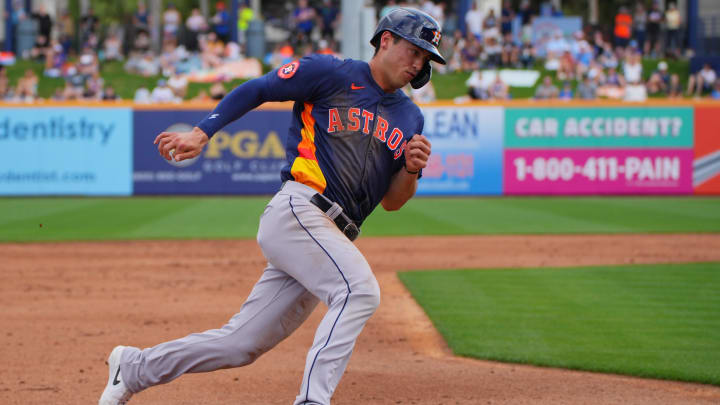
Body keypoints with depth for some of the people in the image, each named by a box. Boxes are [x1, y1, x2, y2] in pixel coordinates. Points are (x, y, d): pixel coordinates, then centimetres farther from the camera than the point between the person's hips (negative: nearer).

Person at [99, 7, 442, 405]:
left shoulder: (409, 117, 19)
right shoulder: (331, 74, 1)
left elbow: (392, 201, 19)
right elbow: (254, 90, 5)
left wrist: (412, 169, -2)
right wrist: (201, 133, -5)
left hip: (333, 237, 7)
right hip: (295, 212, -7)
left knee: (240, 345, 6)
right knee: (359, 289, -31)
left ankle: (133, 368, 23)